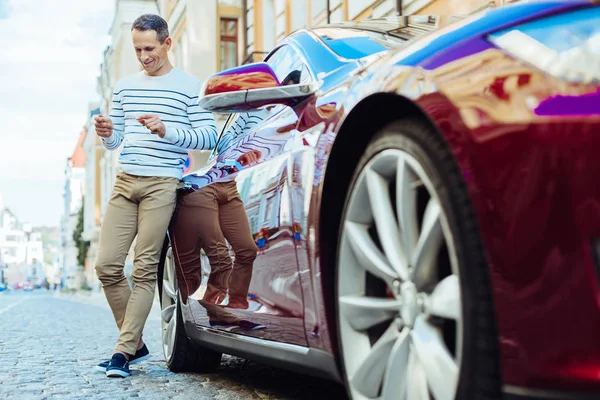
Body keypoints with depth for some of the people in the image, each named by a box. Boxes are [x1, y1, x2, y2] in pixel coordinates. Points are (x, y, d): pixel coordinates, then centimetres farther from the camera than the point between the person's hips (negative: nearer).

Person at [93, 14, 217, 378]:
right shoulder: (125, 86, 18)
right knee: (107, 265, -2)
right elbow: (116, 141, 20)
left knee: (145, 269, -8)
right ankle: (135, 343, 13)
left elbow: (209, 136, -4)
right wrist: (107, 134, -4)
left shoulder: (189, 86, 4)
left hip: (162, 184, -5)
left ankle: (123, 351, -3)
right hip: (126, 182, 5)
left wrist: (167, 132, -18)